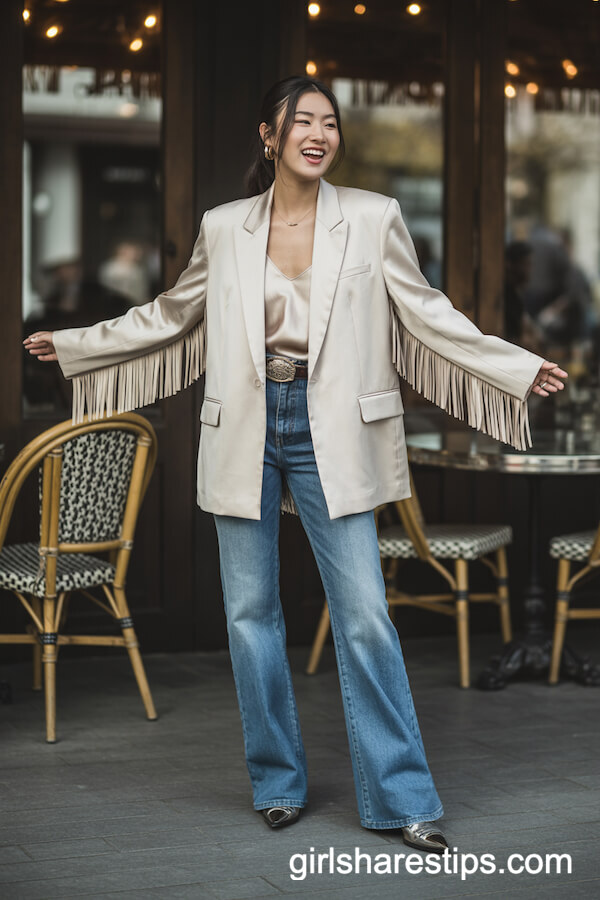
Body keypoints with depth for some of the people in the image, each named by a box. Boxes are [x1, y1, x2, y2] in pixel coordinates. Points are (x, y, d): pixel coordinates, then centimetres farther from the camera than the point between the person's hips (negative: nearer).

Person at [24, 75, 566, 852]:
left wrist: (518, 369, -1)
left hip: (329, 432, -2)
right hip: (245, 433, 2)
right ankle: (277, 782, 22)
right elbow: (172, 317, 16)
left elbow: (425, 314, 4)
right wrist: (74, 345, 19)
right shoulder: (223, 228, 4)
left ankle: (402, 799, 4)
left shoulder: (373, 219, 0)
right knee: (250, 611, 7)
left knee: (364, 614, -5)